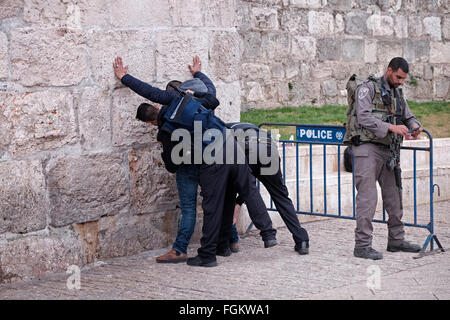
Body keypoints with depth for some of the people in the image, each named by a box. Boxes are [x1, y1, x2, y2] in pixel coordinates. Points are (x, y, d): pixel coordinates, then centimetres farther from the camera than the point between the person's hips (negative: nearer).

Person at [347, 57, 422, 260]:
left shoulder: (397, 93, 18)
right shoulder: (367, 88, -6)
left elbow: (408, 116, 21)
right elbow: (364, 118, -17)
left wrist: (415, 126, -4)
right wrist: (391, 127, -24)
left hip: (388, 150, 8)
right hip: (367, 148, -8)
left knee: (394, 196, 12)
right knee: (367, 197, -12)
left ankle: (396, 240, 23)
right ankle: (362, 245, -11)